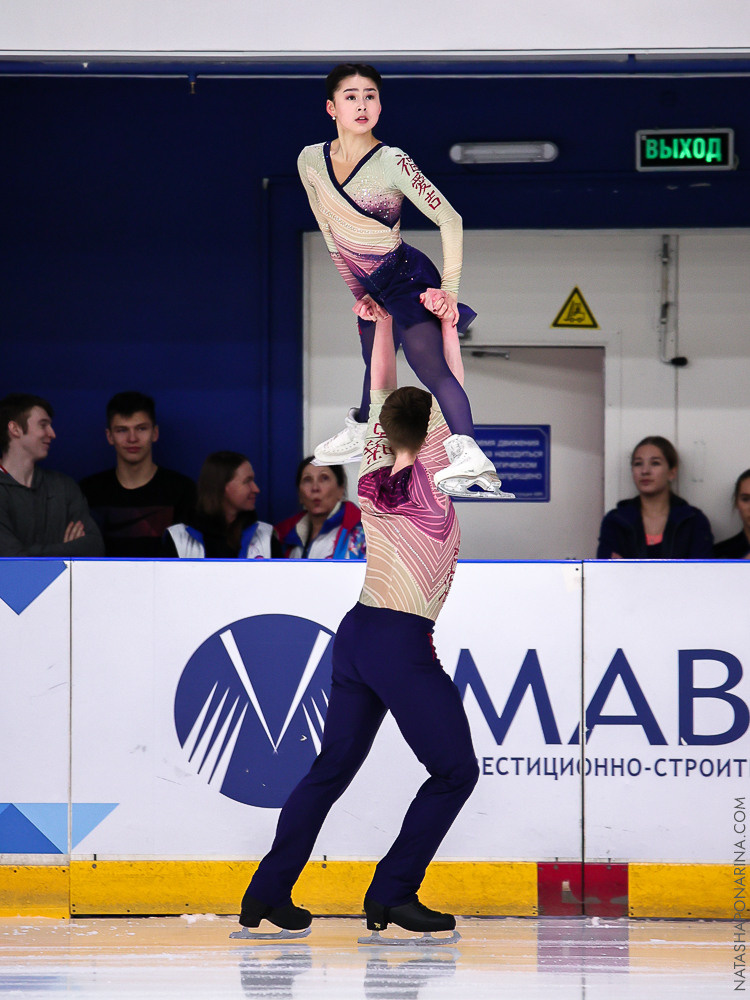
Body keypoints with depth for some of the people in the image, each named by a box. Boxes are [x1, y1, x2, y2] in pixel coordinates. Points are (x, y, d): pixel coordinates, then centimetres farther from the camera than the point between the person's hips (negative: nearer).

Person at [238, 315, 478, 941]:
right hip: (403, 641, -7)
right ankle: (393, 894, -2)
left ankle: (269, 891, 12)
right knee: (456, 771, 3)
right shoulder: (430, 478, -9)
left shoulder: (372, 479, 6)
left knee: (333, 766, 15)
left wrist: (384, 325, 19)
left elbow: (382, 393, 16)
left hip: (357, 632, 7)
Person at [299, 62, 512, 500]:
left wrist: (449, 290, -20)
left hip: (406, 275, -6)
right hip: (368, 285, 6)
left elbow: (450, 219, -16)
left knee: (431, 365, -25)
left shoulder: (392, 162, -19)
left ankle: (469, 456, -42)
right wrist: (359, 292, 10)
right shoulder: (311, 160, -3)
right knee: (374, 365, 25)